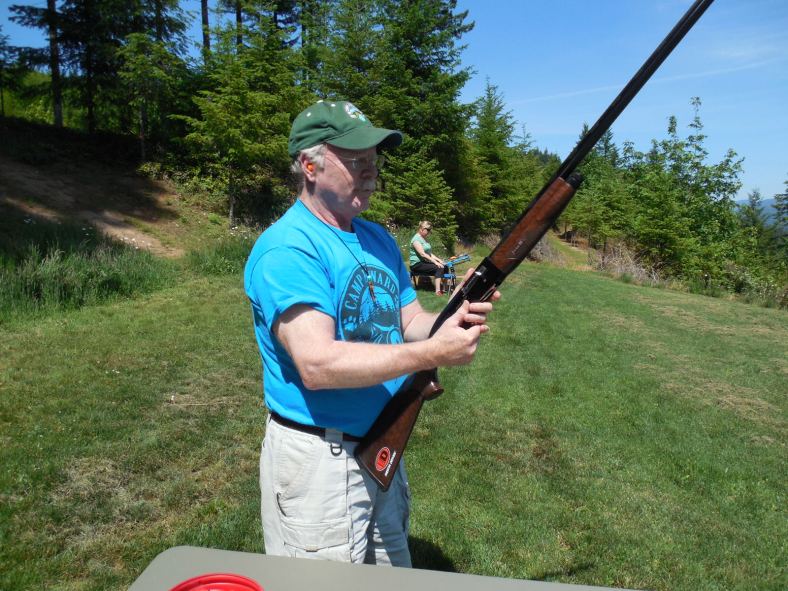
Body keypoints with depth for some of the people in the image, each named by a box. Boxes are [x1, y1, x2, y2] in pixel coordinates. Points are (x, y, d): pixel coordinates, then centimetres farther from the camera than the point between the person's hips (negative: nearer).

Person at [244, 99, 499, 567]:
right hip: (318, 459, -8)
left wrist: (452, 323, -14)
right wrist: (431, 353, -30)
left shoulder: (379, 240, 7)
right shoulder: (286, 248, -20)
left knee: (394, 580, 26)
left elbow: (409, 322, 8)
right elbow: (317, 365, -29)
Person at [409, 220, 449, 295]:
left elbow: (429, 253, 16)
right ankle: (438, 291, -30)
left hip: (425, 262, 9)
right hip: (417, 264, -9)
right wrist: (435, 262, -26)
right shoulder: (416, 239, -12)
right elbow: (422, 254, -22)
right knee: (439, 268, -25)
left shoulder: (424, 238, 17)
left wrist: (439, 260, 2)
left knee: (445, 267, -5)